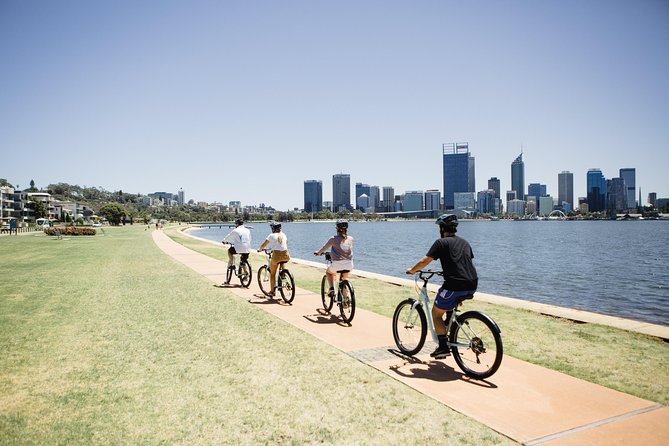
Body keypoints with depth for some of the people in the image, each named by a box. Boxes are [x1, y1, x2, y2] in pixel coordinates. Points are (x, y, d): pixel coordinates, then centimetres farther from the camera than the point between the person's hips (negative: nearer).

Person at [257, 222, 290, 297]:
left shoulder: (272, 235, 2)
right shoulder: (283, 235, 15)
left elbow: (263, 245, 1)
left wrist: (259, 249, 21)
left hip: (276, 255, -3)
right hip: (285, 256, 4)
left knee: (272, 273, 13)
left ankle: (272, 291, 16)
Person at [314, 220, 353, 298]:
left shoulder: (333, 239, -2)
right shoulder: (350, 239, 8)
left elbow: (324, 247, 12)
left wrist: (318, 253, 33)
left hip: (337, 263, -3)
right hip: (349, 264, 3)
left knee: (328, 272, 29)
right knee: (343, 280, 28)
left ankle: (332, 288, 10)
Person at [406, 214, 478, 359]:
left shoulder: (441, 242, 0)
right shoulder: (464, 242, 20)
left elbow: (424, 261, -7)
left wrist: (412, 270, 10)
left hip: (455, 285, -7)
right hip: (472, 285, 7)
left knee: (436, 313, 11)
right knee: (450, 307, 35)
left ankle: (444, 346, 5)